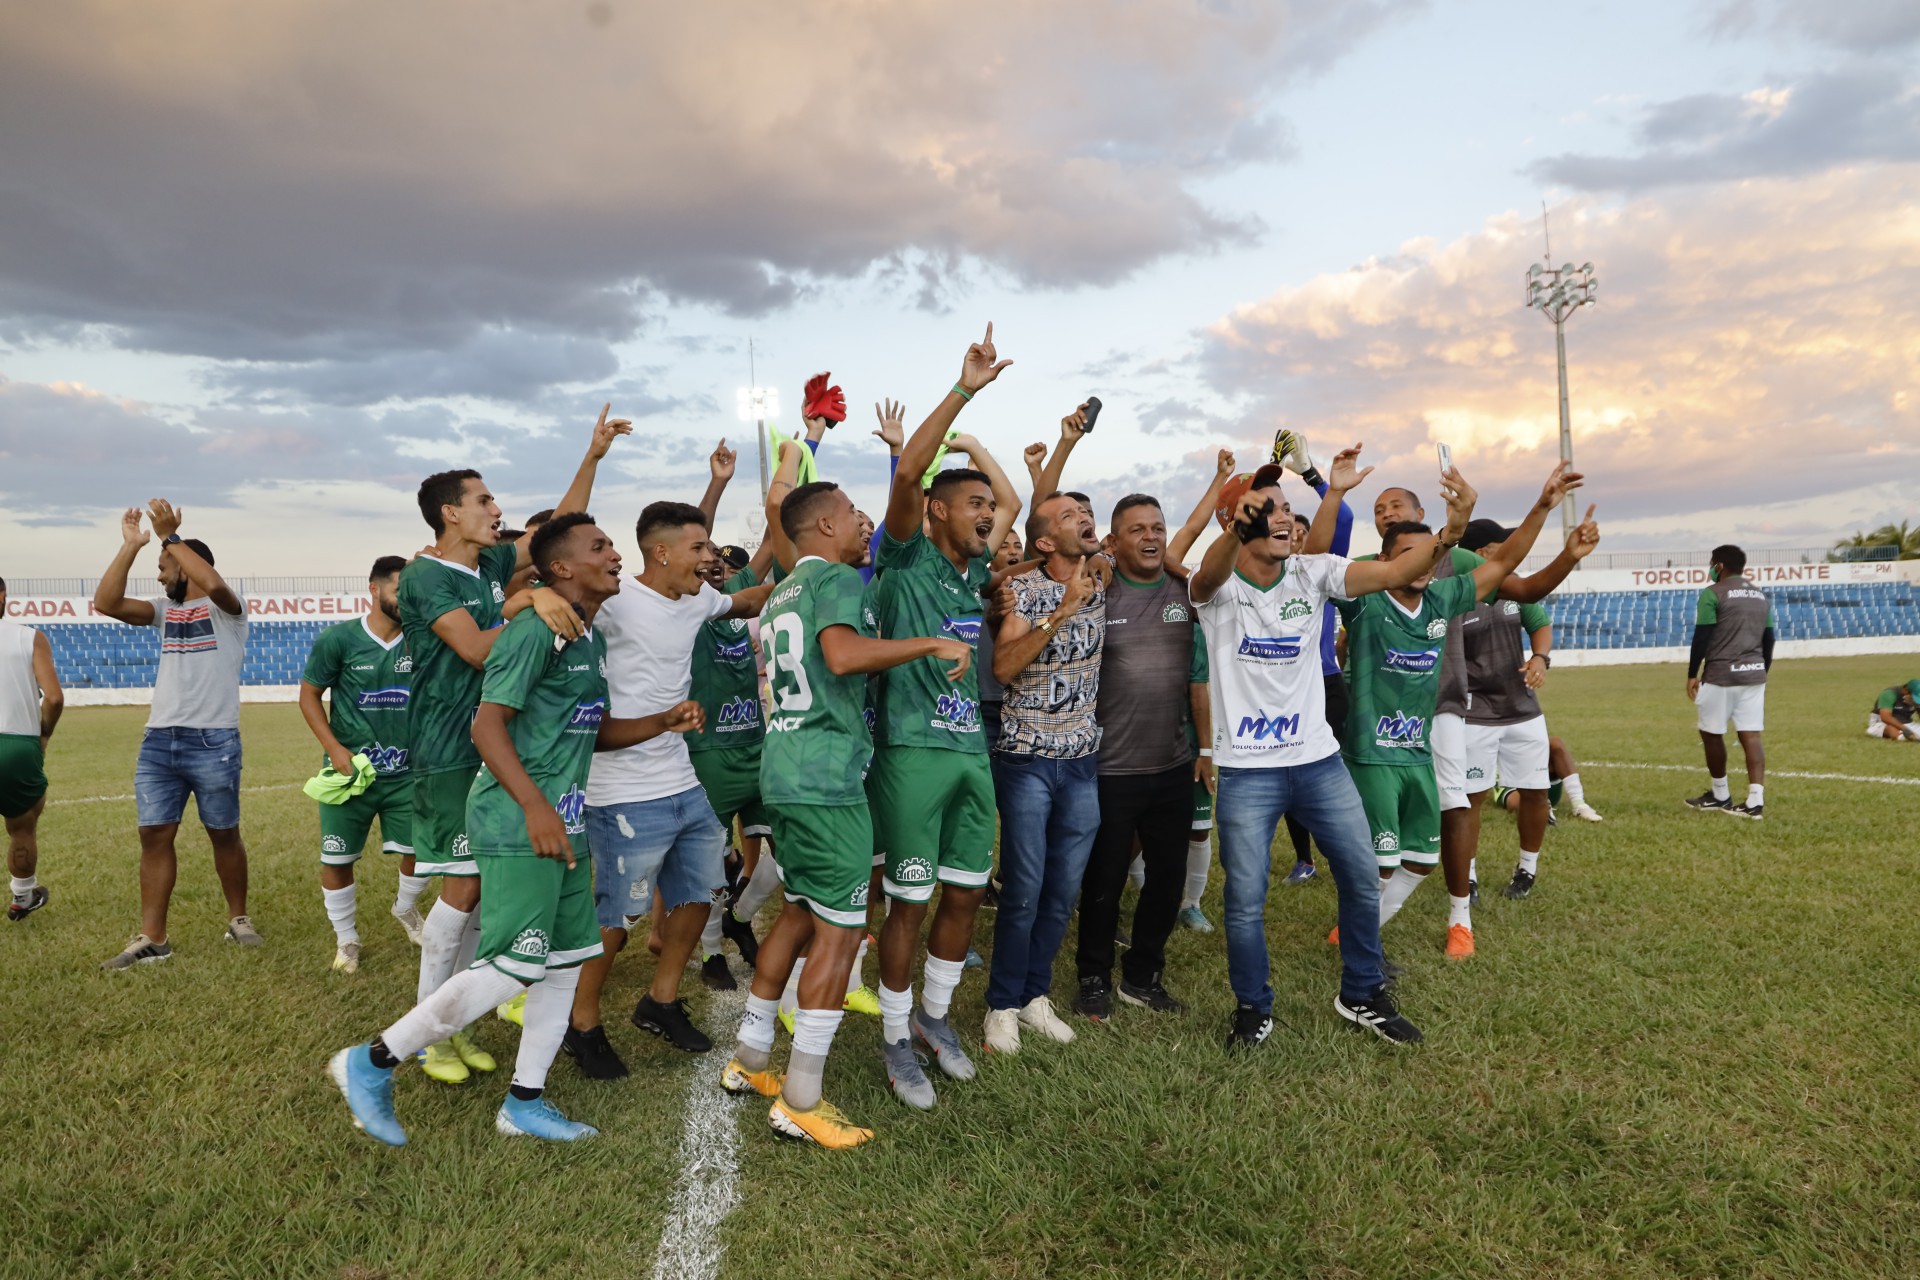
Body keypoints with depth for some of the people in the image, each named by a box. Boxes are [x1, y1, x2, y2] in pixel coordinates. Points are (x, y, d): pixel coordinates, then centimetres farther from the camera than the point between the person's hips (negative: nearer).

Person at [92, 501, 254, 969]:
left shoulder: (227, 607, -2)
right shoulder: (165, 609, 15)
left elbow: (214, 584, -25)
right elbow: (105, 603, 4)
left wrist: (170, 537, -17)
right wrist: (130, 545, 1)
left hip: (213, 742, -6)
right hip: (157, 741, 6)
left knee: (224, 835, 7)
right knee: (154, 835, 3)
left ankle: (238, 918, 23)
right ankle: (152, 939, 8)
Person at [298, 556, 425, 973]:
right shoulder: (338, 639, -9)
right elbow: (309, 695, -1)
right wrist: (334, 748, -11)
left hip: (406, 771, 2)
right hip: (350, 769, -2)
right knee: (337, 859, 6)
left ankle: (406, 909, 34)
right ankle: (346, 939, 27)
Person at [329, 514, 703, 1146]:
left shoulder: (592, 638, 15)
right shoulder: (536, 629, -14)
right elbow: (488, 724, -19)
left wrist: (661, 722, 9)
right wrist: (535, 807, -26)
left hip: (566, 824, 10)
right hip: (518, 825, -10)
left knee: (568, 960, 11)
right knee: (512, 967, -9)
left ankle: (524, 1103, 23)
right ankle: (371, 1063, 9)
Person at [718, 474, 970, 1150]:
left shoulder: (782, 593, 20)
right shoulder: (836, 577, -9)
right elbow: (843, 654, -28)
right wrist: (933, 643, -21)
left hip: (783, 771, 10)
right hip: (828, 776, -10)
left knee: (801, 911, 20)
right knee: (842, 927, -3)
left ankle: (748, 1058, 29)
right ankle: (800, 1100, 3)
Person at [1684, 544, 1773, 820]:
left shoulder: (1712, 593, -7)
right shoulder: (1761, 596, 15)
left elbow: (1701, 637, -10)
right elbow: (1768, 640, 16)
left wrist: (1692, 674, -4)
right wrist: (1761, 672, 24)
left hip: (1720, 675, -6)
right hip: (1753, 674, 6)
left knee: (1712, 734, 8)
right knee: (1751, 735, 3)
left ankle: (1720, 796, 19)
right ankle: (1755, 801, -3)